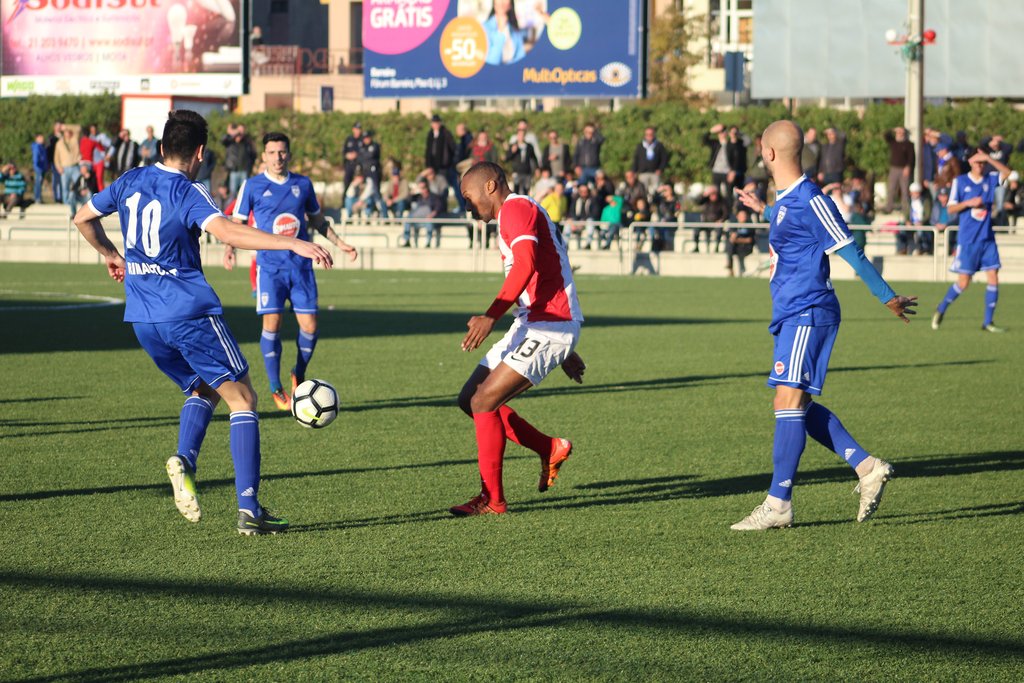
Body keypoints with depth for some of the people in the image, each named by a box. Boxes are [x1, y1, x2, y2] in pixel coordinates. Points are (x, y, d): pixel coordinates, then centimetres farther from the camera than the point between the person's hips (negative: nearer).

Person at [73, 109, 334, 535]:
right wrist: (293, 244, -33)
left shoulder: (129, 183, 9)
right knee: (241, 399, 1)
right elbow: (227, 232, -29)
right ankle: (248, 509, -9)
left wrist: (110, 254, 40)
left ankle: (185, 459, -4)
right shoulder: (187, 193, -11)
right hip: (189, 312, -7)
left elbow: (83, 219, 23)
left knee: (202, 390, 25)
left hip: (142, 319, 7)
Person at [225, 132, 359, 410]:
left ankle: (299, 375, 24)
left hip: (301, 264, 3)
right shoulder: (252, 186, 0)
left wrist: (340, 243, 16)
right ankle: (276, 389, 1)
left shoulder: (303, 184, 9)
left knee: (309, 326, -2)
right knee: (272, 323, -11)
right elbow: (236, 223, 3)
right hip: (269, 265, -3)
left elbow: (317, 220, 22)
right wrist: (229, 248, -15)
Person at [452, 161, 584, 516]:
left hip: (547, 326, -10)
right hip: (532, 326, 10)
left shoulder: (516, 207, -9)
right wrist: (565, 351, 33)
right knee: (470, 399, 8)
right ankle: (551, 449, 15)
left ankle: (492, 500, -7)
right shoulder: (520, 212, 24)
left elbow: (526, 264, -26)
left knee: (483, 401, -13)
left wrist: (491, 316, -35)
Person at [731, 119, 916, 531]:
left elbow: (851, 252, -13)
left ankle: (779, 504, -13)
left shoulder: (810, 200, -15)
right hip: (791, 316, 10)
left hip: (807, 315, -10)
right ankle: (867, 468, 12)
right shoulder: (785, 200, 13)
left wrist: (887, 298, -11)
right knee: (799, 408, 9)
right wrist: (764, 211, 57)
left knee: (789, 401, -12)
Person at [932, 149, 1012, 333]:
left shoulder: (990, 179, 7)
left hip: (987, 238, 3)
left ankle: (988, 322, 1)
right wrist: (968, 203, -16)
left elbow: (1008, 173, -9)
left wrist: (989, 158, -16)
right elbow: (950, 208, 0)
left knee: (993, 278, -5)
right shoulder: (960, 181, 0)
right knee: (963, 282, -3)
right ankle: (941, 309, 20)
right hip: (967, 240, -3)